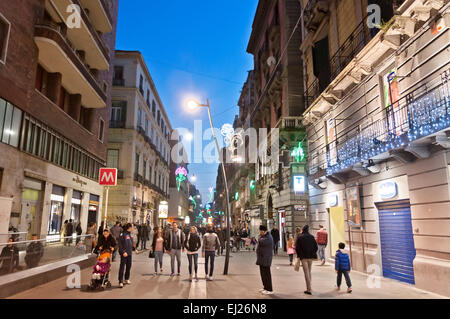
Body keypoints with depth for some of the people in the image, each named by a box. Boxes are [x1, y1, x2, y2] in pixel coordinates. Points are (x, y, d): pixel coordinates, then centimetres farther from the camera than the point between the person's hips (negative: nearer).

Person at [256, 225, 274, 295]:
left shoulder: (268, 238, -19)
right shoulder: (263, 236, 12)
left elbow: (261, 242, -28)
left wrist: (260, 236, -10)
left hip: (266, 259, -10)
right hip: (262, 258, 10)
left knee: (266, 274, -5)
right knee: (263, 273, 17)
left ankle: (269, 290, 3)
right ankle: (265, 287, 28)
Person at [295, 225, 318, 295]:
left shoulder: (300, 237, -9)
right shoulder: (312, 237, 0)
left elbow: (297, 248, -8)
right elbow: (316, 247, 2)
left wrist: (299, 255, 6)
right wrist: (313, 254, 13)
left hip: (303, 257, -4)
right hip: (311, 257, 4)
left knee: (306, 273, -2)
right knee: (309, 271, 19)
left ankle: (309, 289, -5)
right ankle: (309, 287, 29)